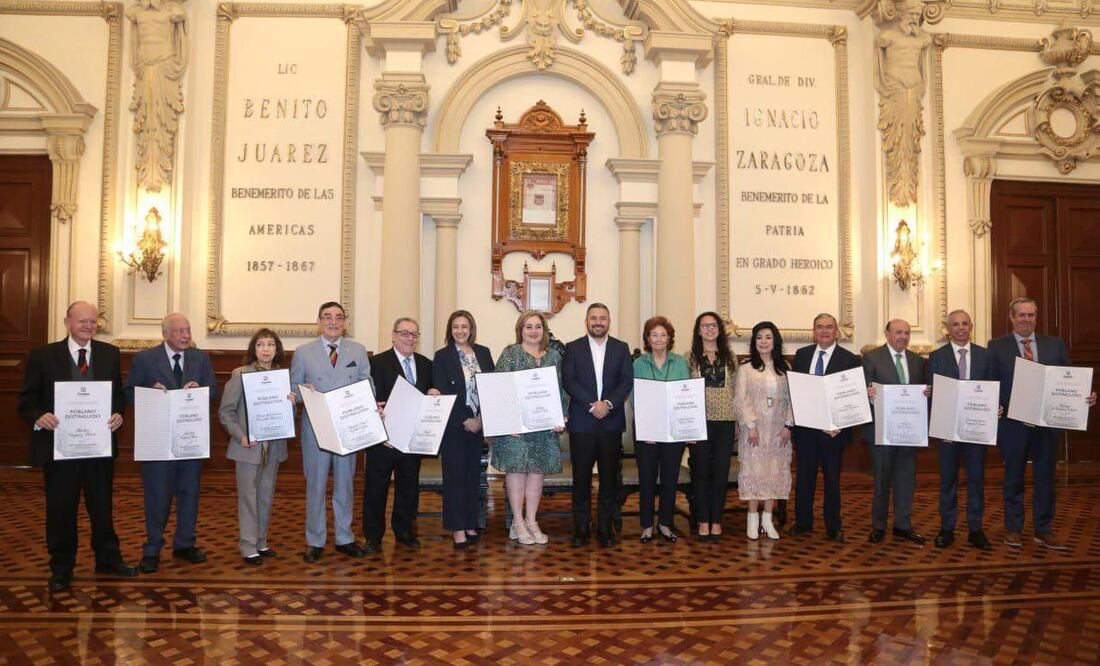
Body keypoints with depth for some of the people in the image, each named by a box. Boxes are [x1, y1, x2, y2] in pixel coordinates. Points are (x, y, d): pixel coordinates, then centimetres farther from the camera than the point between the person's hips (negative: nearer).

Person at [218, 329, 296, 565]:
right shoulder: (240, 374, -7)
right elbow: (225, 411, -5)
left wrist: (292, 403, -11)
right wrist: (240, 436, -17)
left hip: (274, 446, 4)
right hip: (249, 446, -4)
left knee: (266, 496, 13)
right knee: (249, 496, 2)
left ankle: (261, 543, 25)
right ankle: (249, 548, 10)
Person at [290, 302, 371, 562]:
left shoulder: (358, 350, 6)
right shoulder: (303, 352, 2)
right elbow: (292, 386, 5)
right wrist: (303, 390, -18)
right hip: (315, 428, -1)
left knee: (345, 483, 11)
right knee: (315, 484, 6)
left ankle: (344, 538, 23)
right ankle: (315, 541, 18)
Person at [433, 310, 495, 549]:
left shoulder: (483, 353, 7)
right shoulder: (442, 356, -3)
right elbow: (442, 393, -8)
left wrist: (482, 419, -6)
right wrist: (464, 421, -12)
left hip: (479, 424, 4)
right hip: (453, 426, -3)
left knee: (473, 475, 8)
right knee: (455, 475, 0)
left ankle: (470, 525, 17)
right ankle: (458, 529, 5)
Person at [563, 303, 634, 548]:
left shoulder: (621, 348, 8)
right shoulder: (573, 348, 5)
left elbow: (627, 381, 0)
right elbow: (568, 381, -5)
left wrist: (608, 403, -15)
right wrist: (591, 405, -16)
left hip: (611, 422, 1)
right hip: (581, 422, -1)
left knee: (609, 477, 5)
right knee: (581, 477, 4)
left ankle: (605, 526, 15)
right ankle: (581, 527, 14)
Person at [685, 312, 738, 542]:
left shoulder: (730, 357, 9)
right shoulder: (690, 357, 3)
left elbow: (737, 390, 10)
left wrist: (738, 422, 6)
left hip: (725, 421, 2)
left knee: (721, 471, 5)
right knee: (701, 471, 4)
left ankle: (716, 520, 16)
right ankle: (702, 520, 15)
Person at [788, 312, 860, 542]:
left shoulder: (849, 359, -4)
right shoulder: (802, 354, 7)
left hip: (833, 428, -3)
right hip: (804, 426, 3)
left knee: (832, 479, 7)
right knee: (804, 476, 11)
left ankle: (833, 527, 19)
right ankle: (803, 522, 24)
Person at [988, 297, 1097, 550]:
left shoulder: (1055, 344, 6)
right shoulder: (997, 346, -1)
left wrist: (1086, 396, -14)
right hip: (1013, 423, -2)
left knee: (1045, 478, 10)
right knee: (1014, 478, 11)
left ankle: (1043, 531, 22)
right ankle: (1013, 529, 23)